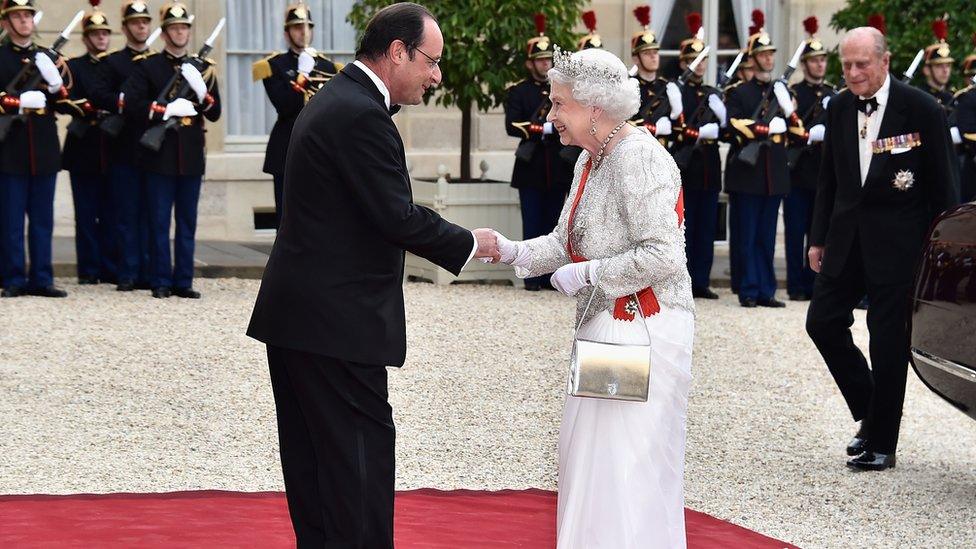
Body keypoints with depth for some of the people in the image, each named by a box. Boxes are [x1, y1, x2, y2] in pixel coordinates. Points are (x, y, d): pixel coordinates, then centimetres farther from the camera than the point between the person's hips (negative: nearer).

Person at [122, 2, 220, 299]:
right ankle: (161, 282, 4)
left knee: (187, 223, 6)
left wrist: (201, 91, -9)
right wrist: (167, 109, -16)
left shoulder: (203, 67, 12)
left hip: (192, 155, 3)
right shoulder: (147, 66, 3)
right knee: (160, 222, -1)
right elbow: (130, 105, -8)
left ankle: (183, 281, 10)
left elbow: (215, 113, 10)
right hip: (160, 154, -3)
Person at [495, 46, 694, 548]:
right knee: (588, 455, 15)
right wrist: (513, 252, -4)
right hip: (603, 326, 10)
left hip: (643, 331, -10)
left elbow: (662, 256, -24)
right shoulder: (591, 159, 12)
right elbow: (566, 241, 12)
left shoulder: (638, 157, -18)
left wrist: (586, 274, -17)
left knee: (629, 466, -4)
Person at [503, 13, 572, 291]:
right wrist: (545, 129, -18)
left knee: (553, 225, 5)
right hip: (531, 169, -3)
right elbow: (513, 127, -9)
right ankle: (533, 277, 2)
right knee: (532, 226, -1)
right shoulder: (518, 92, 3)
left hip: (558, 169, 3)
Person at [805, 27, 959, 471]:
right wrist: (818, 237, 10)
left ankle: (881, 443, 9)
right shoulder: (839, 109, 5)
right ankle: (869, 410, 22)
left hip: (897, 242, -5)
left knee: (888, 341, -1)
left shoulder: (921, 110, -10)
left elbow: (943, 186, -6)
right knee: (823, 322, 2)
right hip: (847, 235, 5)